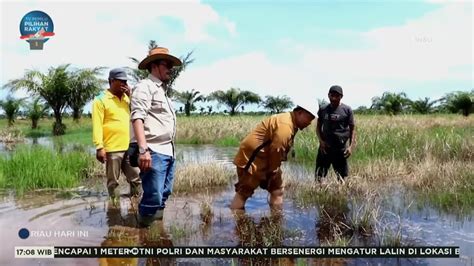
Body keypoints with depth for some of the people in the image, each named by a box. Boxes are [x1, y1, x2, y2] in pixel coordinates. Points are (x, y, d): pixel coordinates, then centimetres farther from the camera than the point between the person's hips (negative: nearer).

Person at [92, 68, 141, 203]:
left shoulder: (126, 98, 15)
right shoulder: (101, 100, -4)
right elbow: (97, 125, -10)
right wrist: (99, 147, -18)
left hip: (129, 147, 6)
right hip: (112, 149, -6)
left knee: (136, 179, 9)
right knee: (113, 182, 6)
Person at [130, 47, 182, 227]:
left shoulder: (162, 90, 23)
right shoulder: (145, 86, -4)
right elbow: (137, 118, -16)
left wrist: (171, 150, 19)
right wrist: (143, 149, -26)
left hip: (168, 152, 9)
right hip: (154, 152, -9)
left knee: (163, 197, 13)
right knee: (153, 198, -10)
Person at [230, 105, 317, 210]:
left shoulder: (290, 123, 12)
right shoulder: (285, 124, -22)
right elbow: (276, 151, -23)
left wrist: (272, 172, 10)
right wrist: (271, 173, -12)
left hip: (264, 160, 11)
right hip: (251, 159, -11)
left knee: (277, 187, 13)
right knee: (244, 191, -6)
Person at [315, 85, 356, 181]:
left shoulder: (347, 110, 0)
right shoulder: (323, 110, 7)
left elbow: (352, 129, 2)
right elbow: (318, 126, 13)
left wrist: (351, 146, -9)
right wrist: (321, 141, -3)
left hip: (340, 148, -2)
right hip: (325, 147, 2)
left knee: (342, 175, 5)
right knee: (319, 175, 2)